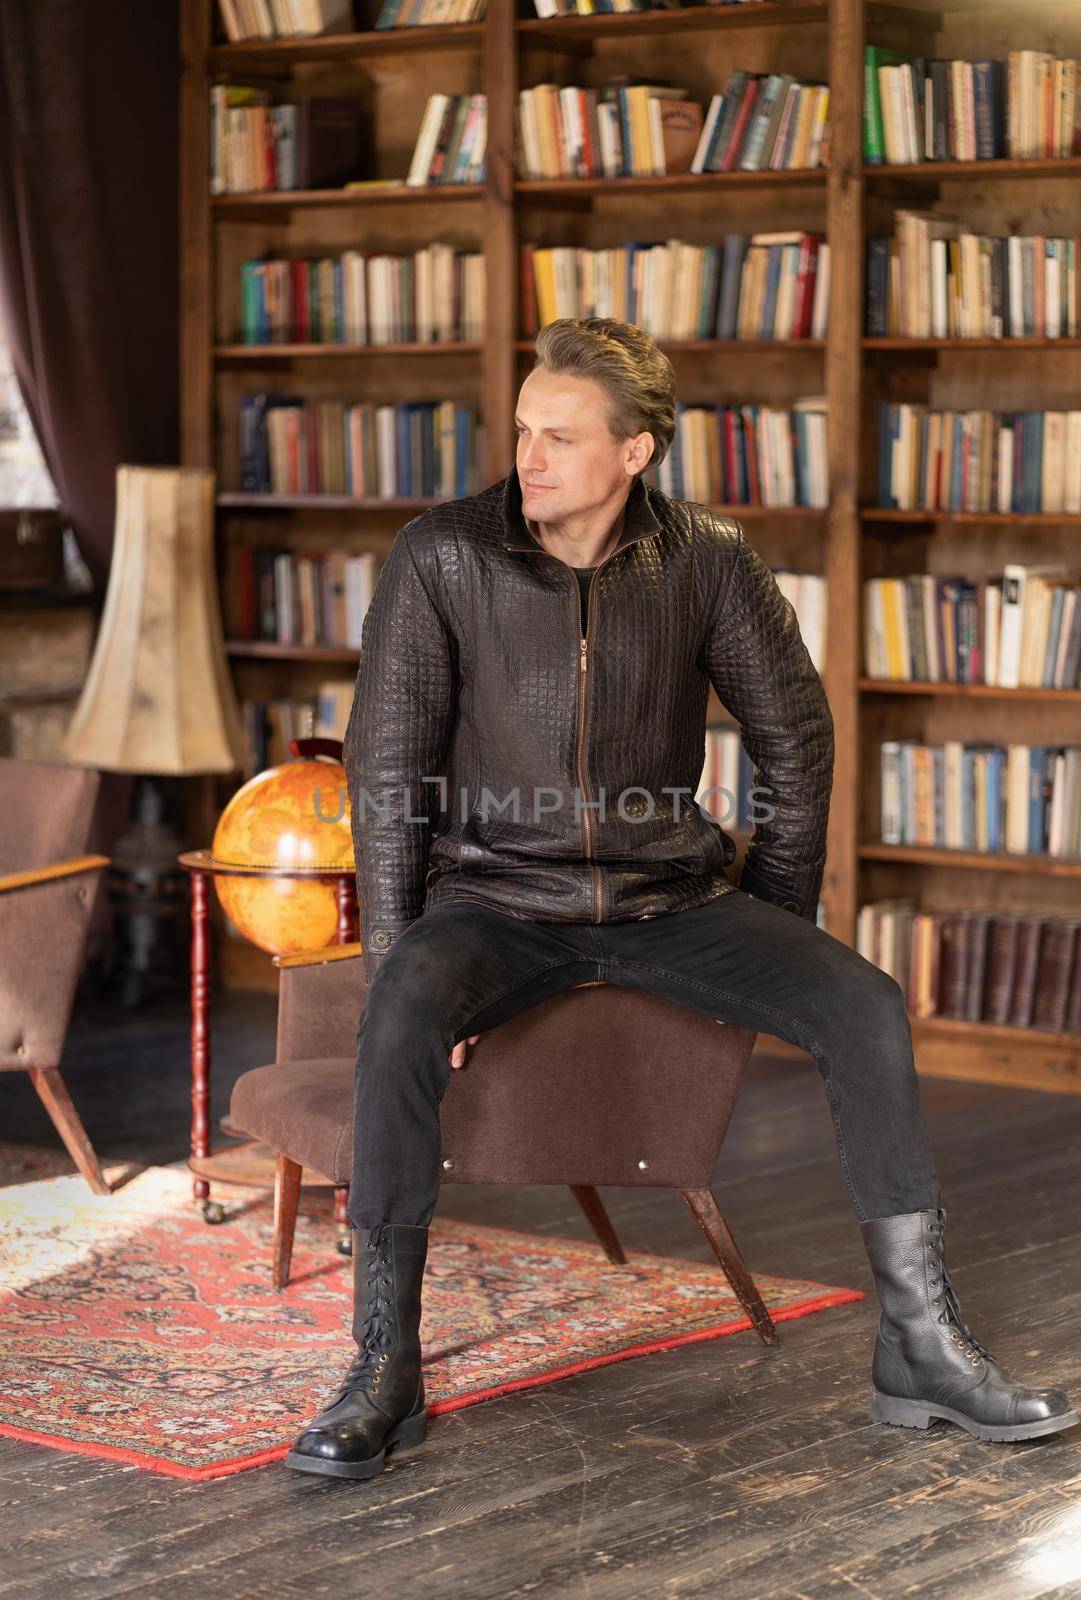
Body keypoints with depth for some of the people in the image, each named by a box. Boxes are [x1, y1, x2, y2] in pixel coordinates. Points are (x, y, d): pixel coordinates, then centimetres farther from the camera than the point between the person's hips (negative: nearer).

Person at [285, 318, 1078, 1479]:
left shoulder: (707, 561, -4)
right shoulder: (443, 556, -10)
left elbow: (794, 736, 7)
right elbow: (387, 770, -7)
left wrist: (776, 928, 5)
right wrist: (395, 961, -12)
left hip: (667, 899, 2)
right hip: (499, 899, -2)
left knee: (865, 1005, -18)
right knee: (401, 1025, -34)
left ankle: (919, 1348, -9)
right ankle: (383, 1368, -24)